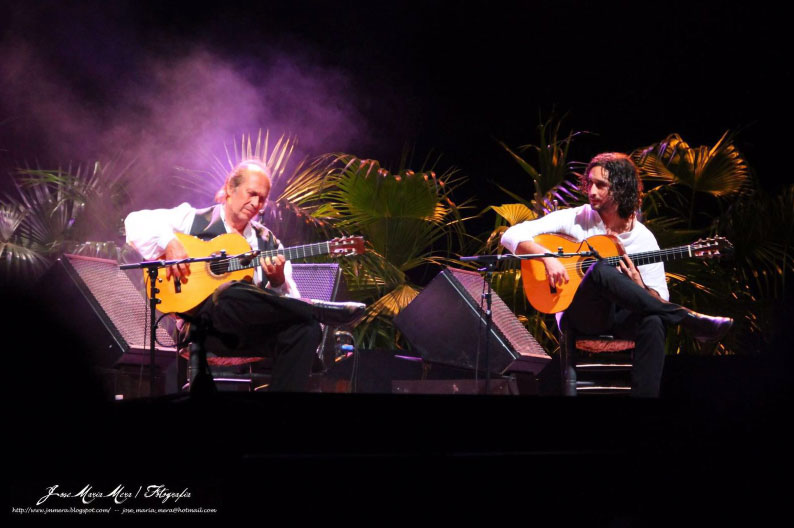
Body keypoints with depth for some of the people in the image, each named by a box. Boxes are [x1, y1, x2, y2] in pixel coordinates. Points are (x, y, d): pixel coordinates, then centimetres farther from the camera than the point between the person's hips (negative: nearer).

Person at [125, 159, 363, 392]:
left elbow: (288, 301, 12)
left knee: (306, 329, -28)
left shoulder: (268, 242, 21)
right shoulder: (194, 220, 12)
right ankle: (321, 311, -27)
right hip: (204, 321, -4)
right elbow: (136, 221, 4)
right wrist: (169, 244, -12)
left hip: (253, 333, 4)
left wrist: (278, 282, -10)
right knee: (231, 293, -39)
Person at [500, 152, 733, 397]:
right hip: (579, 317, -2)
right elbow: (511, 236, -4)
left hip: (621, 316, 2)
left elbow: (660, 301, 5)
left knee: (654, 322, -36)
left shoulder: (643, 238, 6)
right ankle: (689, 320, -31)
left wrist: (639, 287, -17)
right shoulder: (574, 219, 2)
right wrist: (547, 256, -20)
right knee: (602, 270, -34)